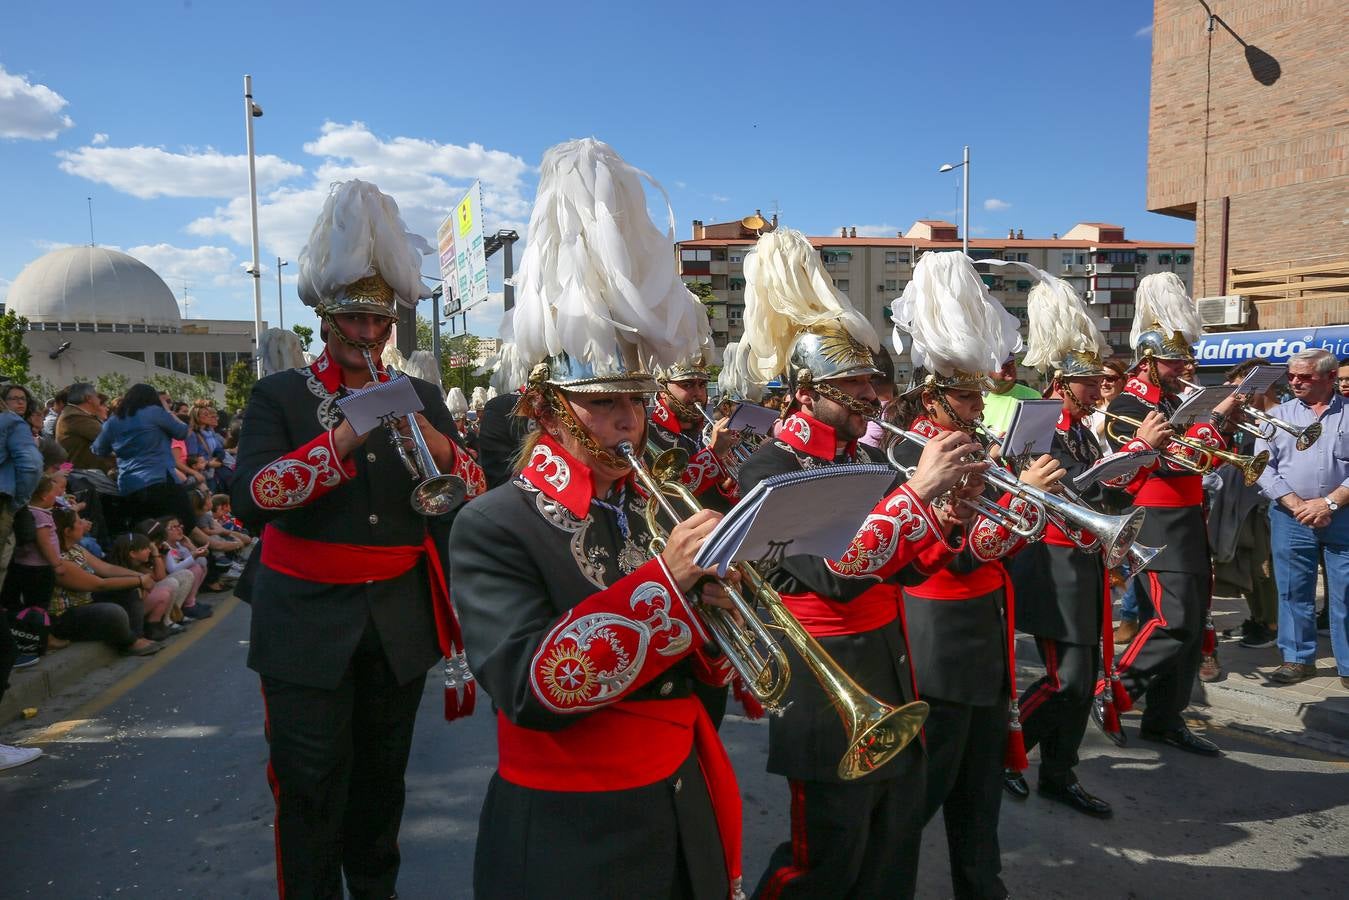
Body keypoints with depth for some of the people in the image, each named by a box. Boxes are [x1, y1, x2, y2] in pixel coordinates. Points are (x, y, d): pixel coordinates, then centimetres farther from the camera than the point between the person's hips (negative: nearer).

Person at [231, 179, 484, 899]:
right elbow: (250, 501, -18)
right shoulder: (279, 396, -3)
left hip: (400, 621, 3)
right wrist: (345, 437, -28)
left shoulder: (420, 397, 6)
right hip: (308, 624, -3)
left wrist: (437, 444, -20)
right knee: (310, 791, 4)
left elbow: (475, 495, 0)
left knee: (382, 777, 17)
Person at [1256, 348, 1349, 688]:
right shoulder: (1277, 415, 8)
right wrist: (1297, 505, -9)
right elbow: (1264, 467, 0)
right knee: (1293, 591, 6)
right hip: (1291, 517, 1)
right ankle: (1298, 659, 16)